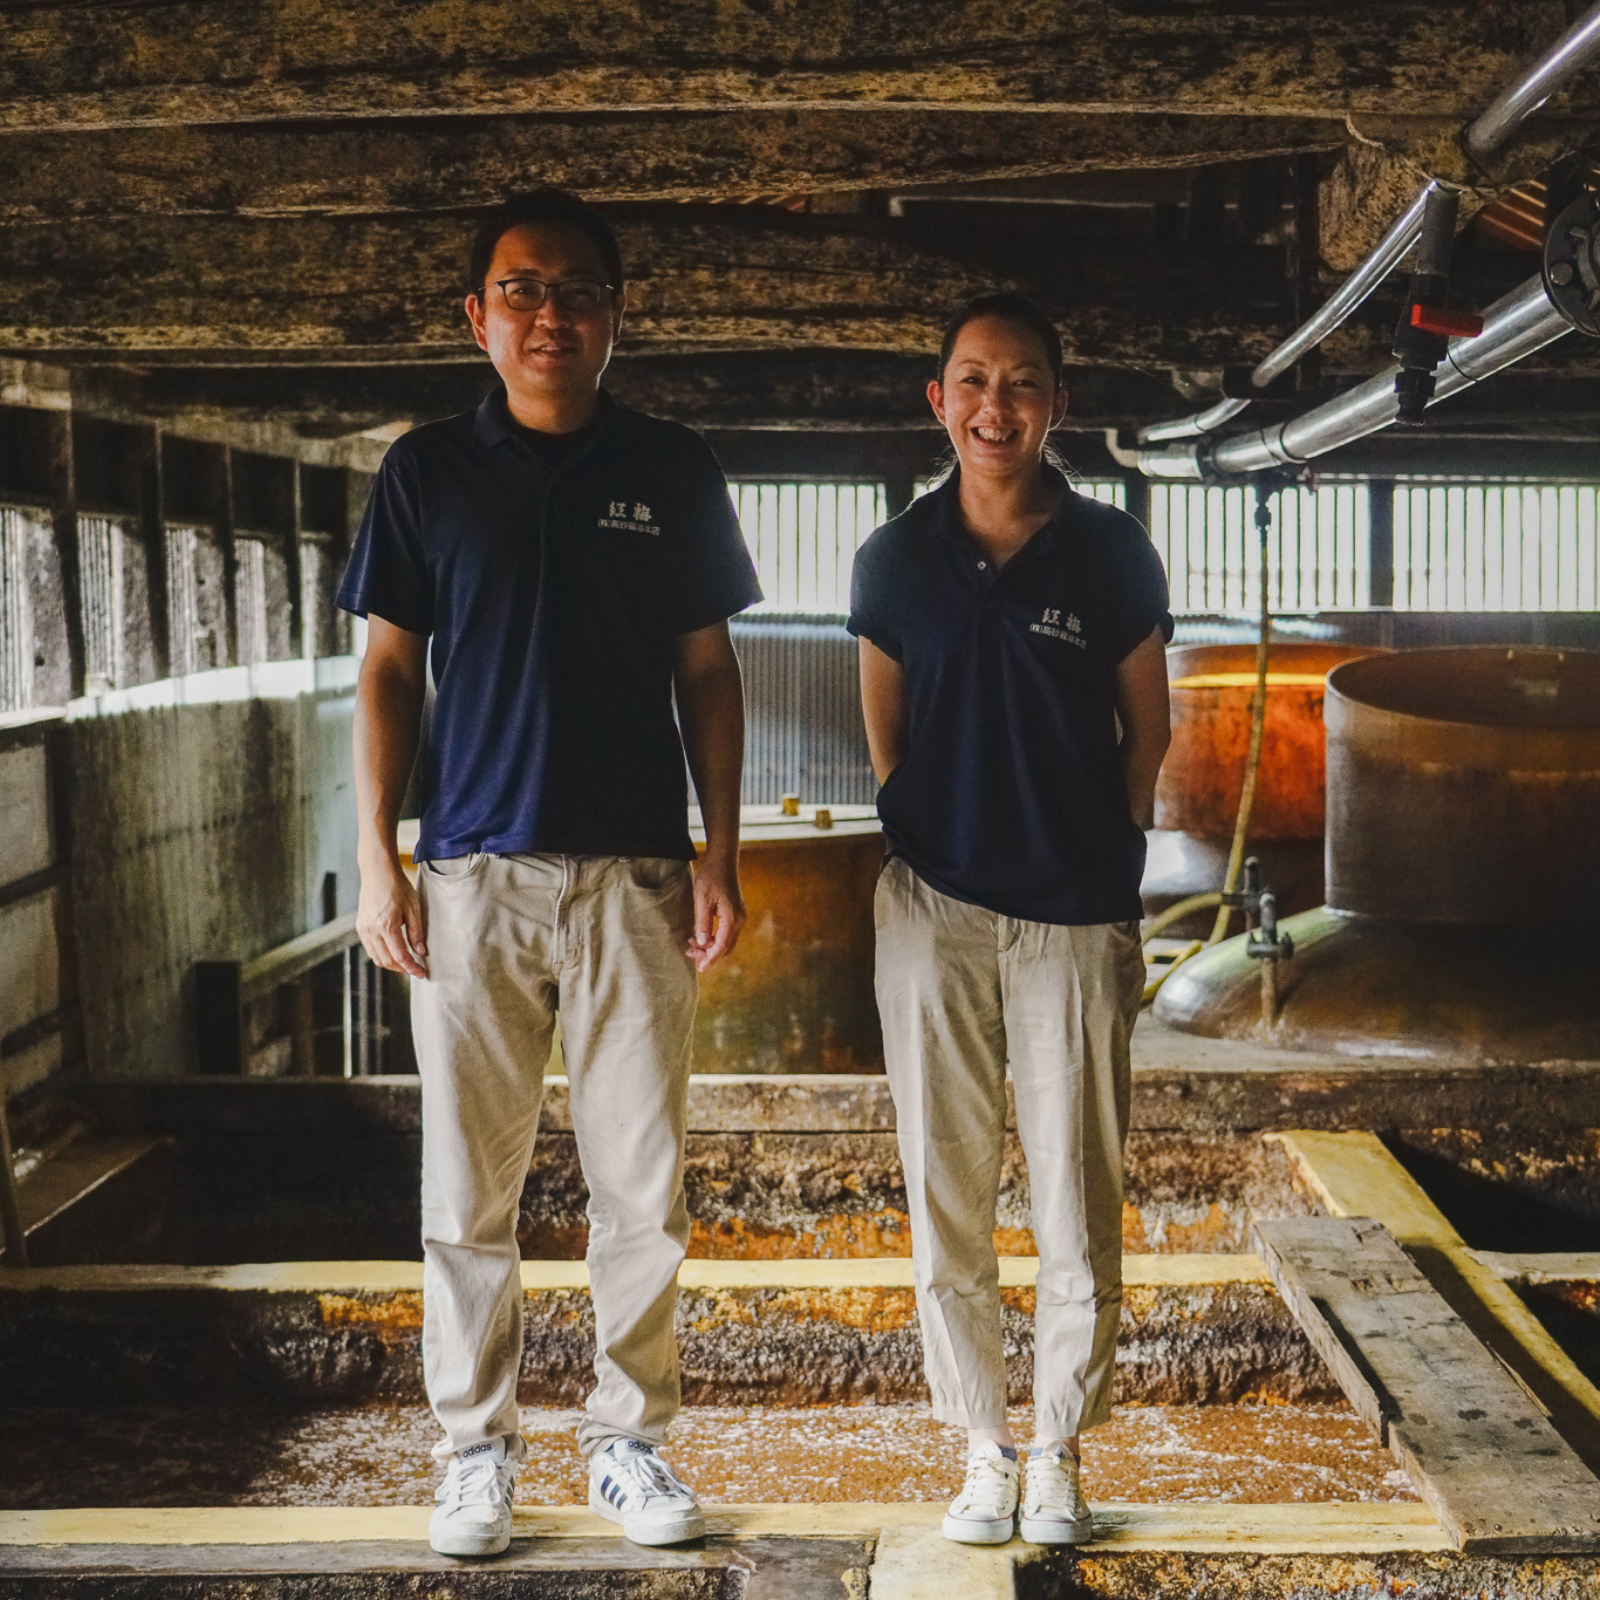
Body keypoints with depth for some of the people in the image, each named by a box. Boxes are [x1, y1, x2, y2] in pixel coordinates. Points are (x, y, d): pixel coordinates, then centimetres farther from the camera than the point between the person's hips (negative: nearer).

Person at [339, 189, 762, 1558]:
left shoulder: (674, 470, 7)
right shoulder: (428, 471, 6)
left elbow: (708, 673, 9)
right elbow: (390, 671, 7)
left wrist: (721, 858, 2)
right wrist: (377, 858, -1)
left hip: (636, 876, 0)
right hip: (473, 877, 0)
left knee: (644, 1185, 5)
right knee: (470, 1190, 4)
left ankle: (631, 1439, 18)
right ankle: (478, 1448, 17)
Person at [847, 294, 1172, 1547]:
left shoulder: (1111, 552, -1)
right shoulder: (897, 559, 3)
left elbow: (1148, 727, 7)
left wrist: (1096, 854, 7)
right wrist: (933, 841, 11)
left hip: (1077, 914, -1)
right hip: (934, 910, 1)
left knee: (1078, 1201, 3)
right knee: (947, 1196, 6)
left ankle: (1058, 1455, 19)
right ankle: (984, 1452, 20)